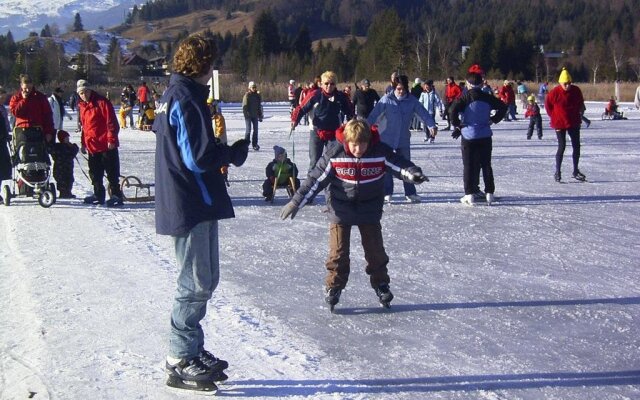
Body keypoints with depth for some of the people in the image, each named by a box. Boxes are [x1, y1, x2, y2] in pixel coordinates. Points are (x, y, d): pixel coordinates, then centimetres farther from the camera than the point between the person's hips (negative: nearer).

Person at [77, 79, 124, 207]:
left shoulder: (102, 102, -10)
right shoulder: (81, 106, 14)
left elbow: (112, 122, -13)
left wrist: (111, 140, -17)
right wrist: (84, 143, 22)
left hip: (107, 145, -7)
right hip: (92, 145, 8)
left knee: (112, 172, -4)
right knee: (95, 172, 12)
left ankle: (116, 195, 0)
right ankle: (98, 195, 22)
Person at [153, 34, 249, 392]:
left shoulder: (176, 95, 14)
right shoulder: (186, 100, -17)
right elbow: (199, 158, -23)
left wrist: (223, 150, 7)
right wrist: (235, 152, -7)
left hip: (198, 204, 10)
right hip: (192, 206, -10)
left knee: (205, 280, 17)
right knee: (196, 284, -2)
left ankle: (193, 351, 27)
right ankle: (180, 362, 7)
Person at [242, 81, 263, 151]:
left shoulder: (257, 95, 9)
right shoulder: (247, 95, -6)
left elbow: (260, 106, 14)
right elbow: (244, 106, -9)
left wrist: (260, 116, 12)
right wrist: (246, 114, -19)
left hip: (255, 115, 5)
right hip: (248, 116, -5)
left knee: (256, 130, 6)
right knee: (248, 130, -6)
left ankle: (255, 144, 15)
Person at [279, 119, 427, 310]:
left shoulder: (381, 152, -15)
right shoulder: (335, 155, -17)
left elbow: (400, 164, -8)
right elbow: (316, 179, -11)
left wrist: (413, 174, -32)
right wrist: (296, 202, -11)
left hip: (370, 210, 1)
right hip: (340, 210, -1)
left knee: (375, 250, 7)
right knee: (338, 251, 0)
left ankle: (381, 284, 25)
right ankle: (333, 287, 15)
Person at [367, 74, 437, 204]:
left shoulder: (412, 101, -2)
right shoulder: (387, 99, -9)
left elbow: (423, 113, -8)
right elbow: (375, 114, -13)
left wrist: (432, 125, -24)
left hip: (404, 140, 2)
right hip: (387, 139, -2)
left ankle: (410, 193, 18)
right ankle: (387, 193, 14)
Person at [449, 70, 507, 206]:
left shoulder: (465, 97, -9)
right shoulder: (487, 98, 3)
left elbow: (452, 110, -21)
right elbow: (503, 107, 9)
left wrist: (457, 125, -9)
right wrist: (493, 120, 13)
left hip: (468, 136, -3)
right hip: (485, 137, 3)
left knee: (469, 166, 2)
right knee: (486, 165, 11)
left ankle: (470, 194, -2)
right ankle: (489, 193, 10)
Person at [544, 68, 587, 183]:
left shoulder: (576, 90, -4)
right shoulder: (554, 92, -15)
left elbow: (580, 103, 14)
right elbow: (547, 105, -1)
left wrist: (579, 114, 8)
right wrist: (554, 117, -1)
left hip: (574, 123, 4)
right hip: (560, 124, -4)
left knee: (576, 146, 6)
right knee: (562, 146, -5)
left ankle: (576, 171, 19)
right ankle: (557, 172, 6)